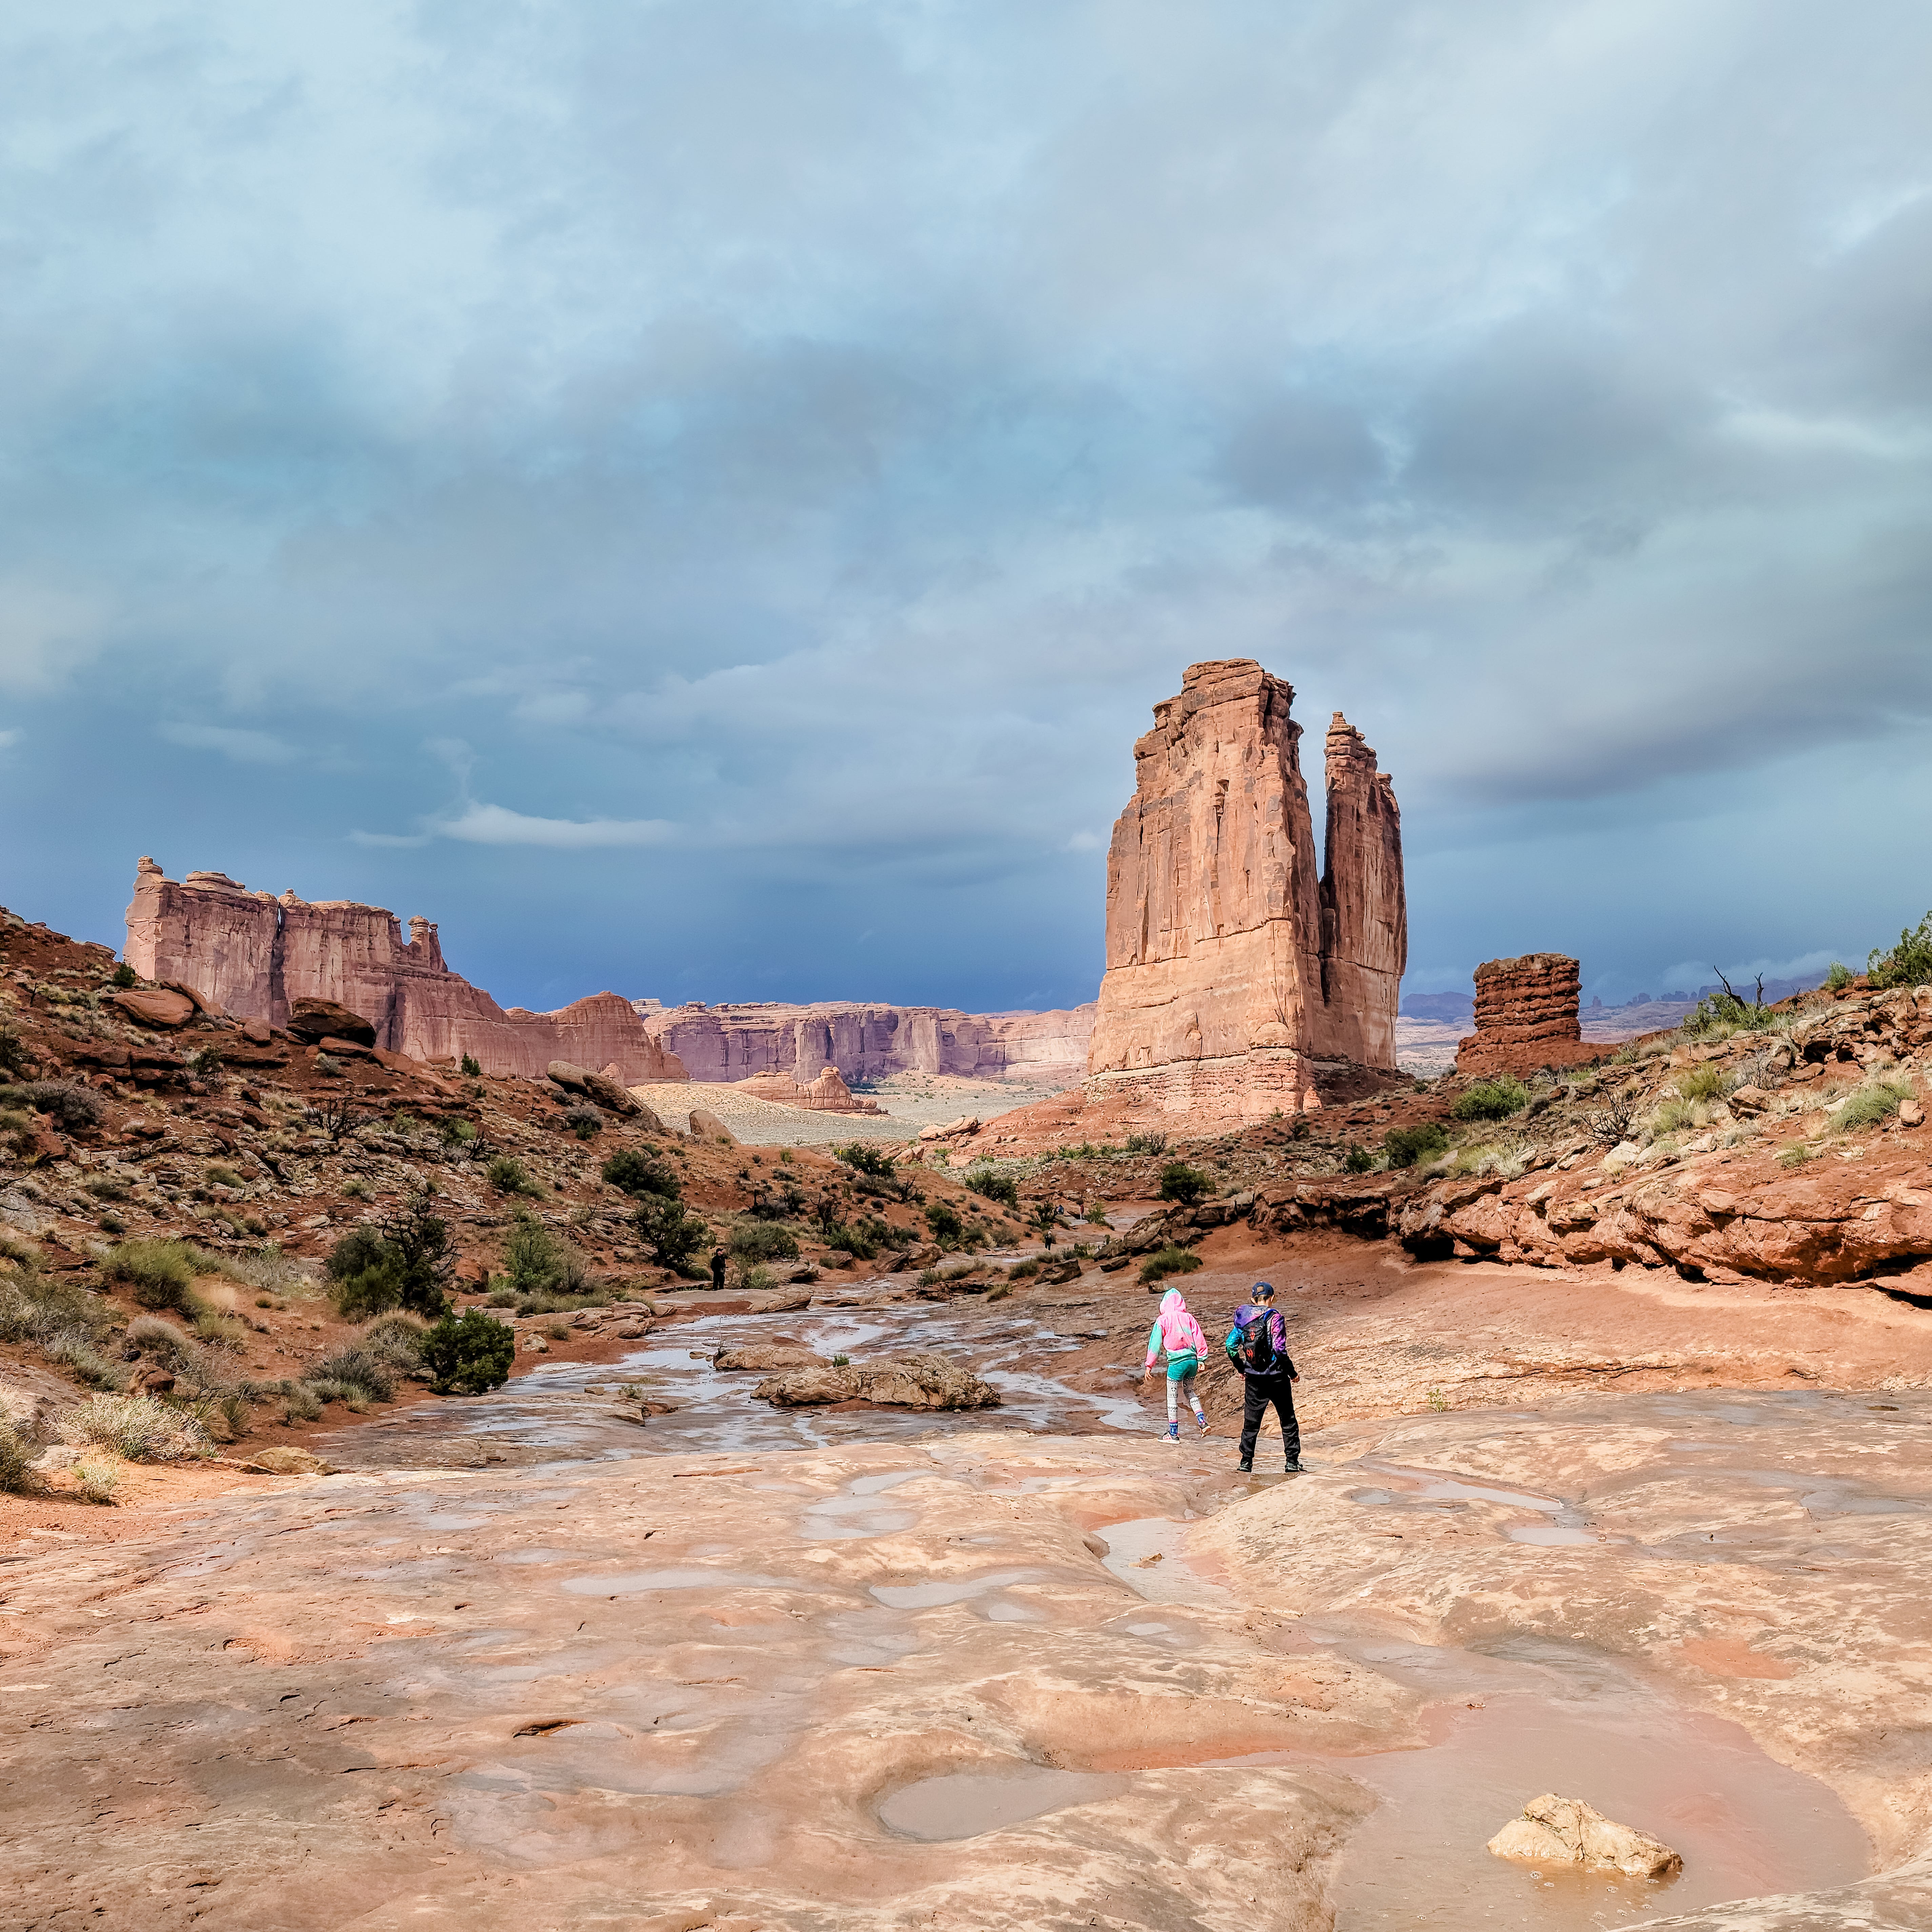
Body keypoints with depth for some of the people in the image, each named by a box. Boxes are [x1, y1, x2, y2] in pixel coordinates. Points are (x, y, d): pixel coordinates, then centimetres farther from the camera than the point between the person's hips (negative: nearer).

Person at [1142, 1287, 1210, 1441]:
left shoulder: (1163, 1320, -2)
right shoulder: (1189, 1318, 6)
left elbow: (1155, 1343, 0)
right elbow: (1199, 1339, 5)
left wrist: (1149, 1365, 5)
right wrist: (1201, 1360, 11)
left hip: (1177, 1362, -4)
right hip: (1192, 1360, 5)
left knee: (1172, 1396, 6)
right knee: (1190, 1392, 24)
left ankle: (1174, 1433, 10)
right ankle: (1203, 1422, 10)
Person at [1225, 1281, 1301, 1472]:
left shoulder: (1243, 1318, 2)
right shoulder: (1274, 1317, -12)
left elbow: (1231, 1346, 3)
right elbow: (1280, 1350, -18)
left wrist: (1242, 1368, 17)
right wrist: (1293, 1373, -6)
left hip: (1253, 1378, 4)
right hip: (1276, 1377, -4)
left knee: (1251, 1421, 13)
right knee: (1288, 1420, 10)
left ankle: (1246, 1462, 14)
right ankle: (1292, 1462, 12)